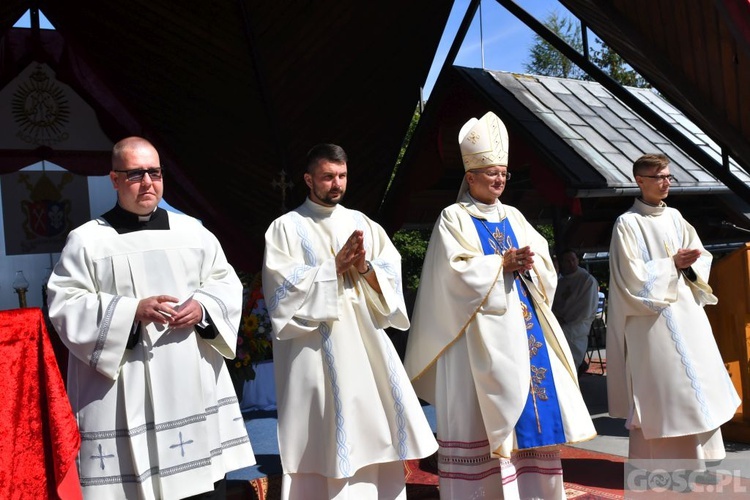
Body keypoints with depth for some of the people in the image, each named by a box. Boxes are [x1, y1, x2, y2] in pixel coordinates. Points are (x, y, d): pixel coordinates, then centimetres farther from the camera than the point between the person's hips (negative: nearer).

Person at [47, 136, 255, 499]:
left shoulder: (193, 231, 12)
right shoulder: (86, 240, 2)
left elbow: (228, 284, 13)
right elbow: (65, 305, -4)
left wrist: (202, 308, -9)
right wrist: (131, 311, -17)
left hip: (195, 386, 4)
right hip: (123, 398, -3)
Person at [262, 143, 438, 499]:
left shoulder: (362, 224, 14)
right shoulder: (287, 227, 1)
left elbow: (392, 277, 9)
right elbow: (283, 287, -9)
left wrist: (364, 267, -10)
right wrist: (334, 266, -12)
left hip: (365, 344, 4)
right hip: (315, 350, -4)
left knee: (373, 432, 3)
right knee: (322, 443, -3)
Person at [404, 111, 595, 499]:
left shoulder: (513, 217, 17)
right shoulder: (453, 218, -1)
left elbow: (543, 258, 11)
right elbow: (456, 269, -12)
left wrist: (528, 263, -10)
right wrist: (502, 264, -14)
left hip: (522, 323, 6)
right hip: (479, 330, -6)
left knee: (531, 404, 5)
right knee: (482, 412, -6)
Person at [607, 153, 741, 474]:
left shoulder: (674, 217, 13)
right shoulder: (628, 223, -6)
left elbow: (702, 257, 12)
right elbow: (632, 275, -13)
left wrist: (691, 263, -9)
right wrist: (673, 263, -13)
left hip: (687, 311, 7)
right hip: (652, 316, -6)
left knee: (698, 382, 7)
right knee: (660, 389, -6)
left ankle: (697, 456, 17)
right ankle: (661, 464, 3)